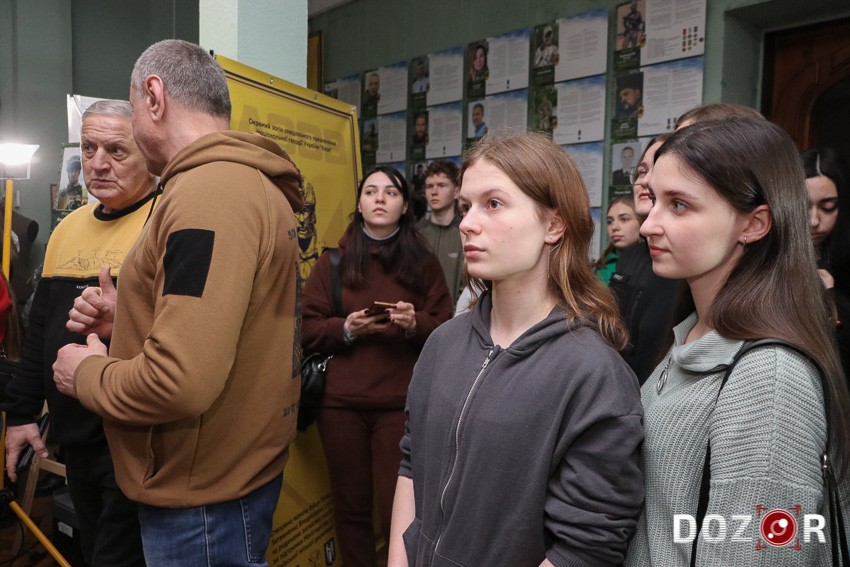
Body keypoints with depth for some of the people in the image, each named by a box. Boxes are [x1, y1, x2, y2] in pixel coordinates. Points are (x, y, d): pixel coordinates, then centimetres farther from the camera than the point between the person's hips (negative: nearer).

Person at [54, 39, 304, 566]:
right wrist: (128, 319, 6)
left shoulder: (208, 192, -23)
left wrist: (87, 373, -11)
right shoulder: (257, 186, 8)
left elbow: (181, 382, -30)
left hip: (202, 500, -9)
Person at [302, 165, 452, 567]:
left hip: (401, 402, -1)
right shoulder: (333, 262, 7)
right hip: (341, 402, 1)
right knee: (350, 505, 11)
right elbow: (306, 329, 4)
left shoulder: (424, 263, 7)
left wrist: (415, 323, -15)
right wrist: (345, 328, -14)